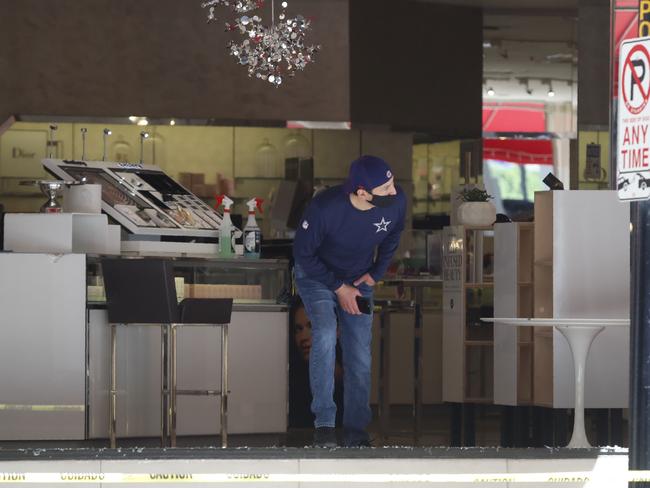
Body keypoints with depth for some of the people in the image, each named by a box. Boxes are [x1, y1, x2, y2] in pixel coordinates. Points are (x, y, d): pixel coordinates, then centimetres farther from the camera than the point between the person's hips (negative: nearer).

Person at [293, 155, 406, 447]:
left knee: (360, 354, -3)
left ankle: (356, 431, 9)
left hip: (359, 280, 4)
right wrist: (338, 288, -17)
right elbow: (302, 253, -18)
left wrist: (375, 274, -4)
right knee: (325, 334, -27)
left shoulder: (396, 202, -23)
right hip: (316, 275, -4)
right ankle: (324, 422, -23)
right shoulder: (325, 208, -35)